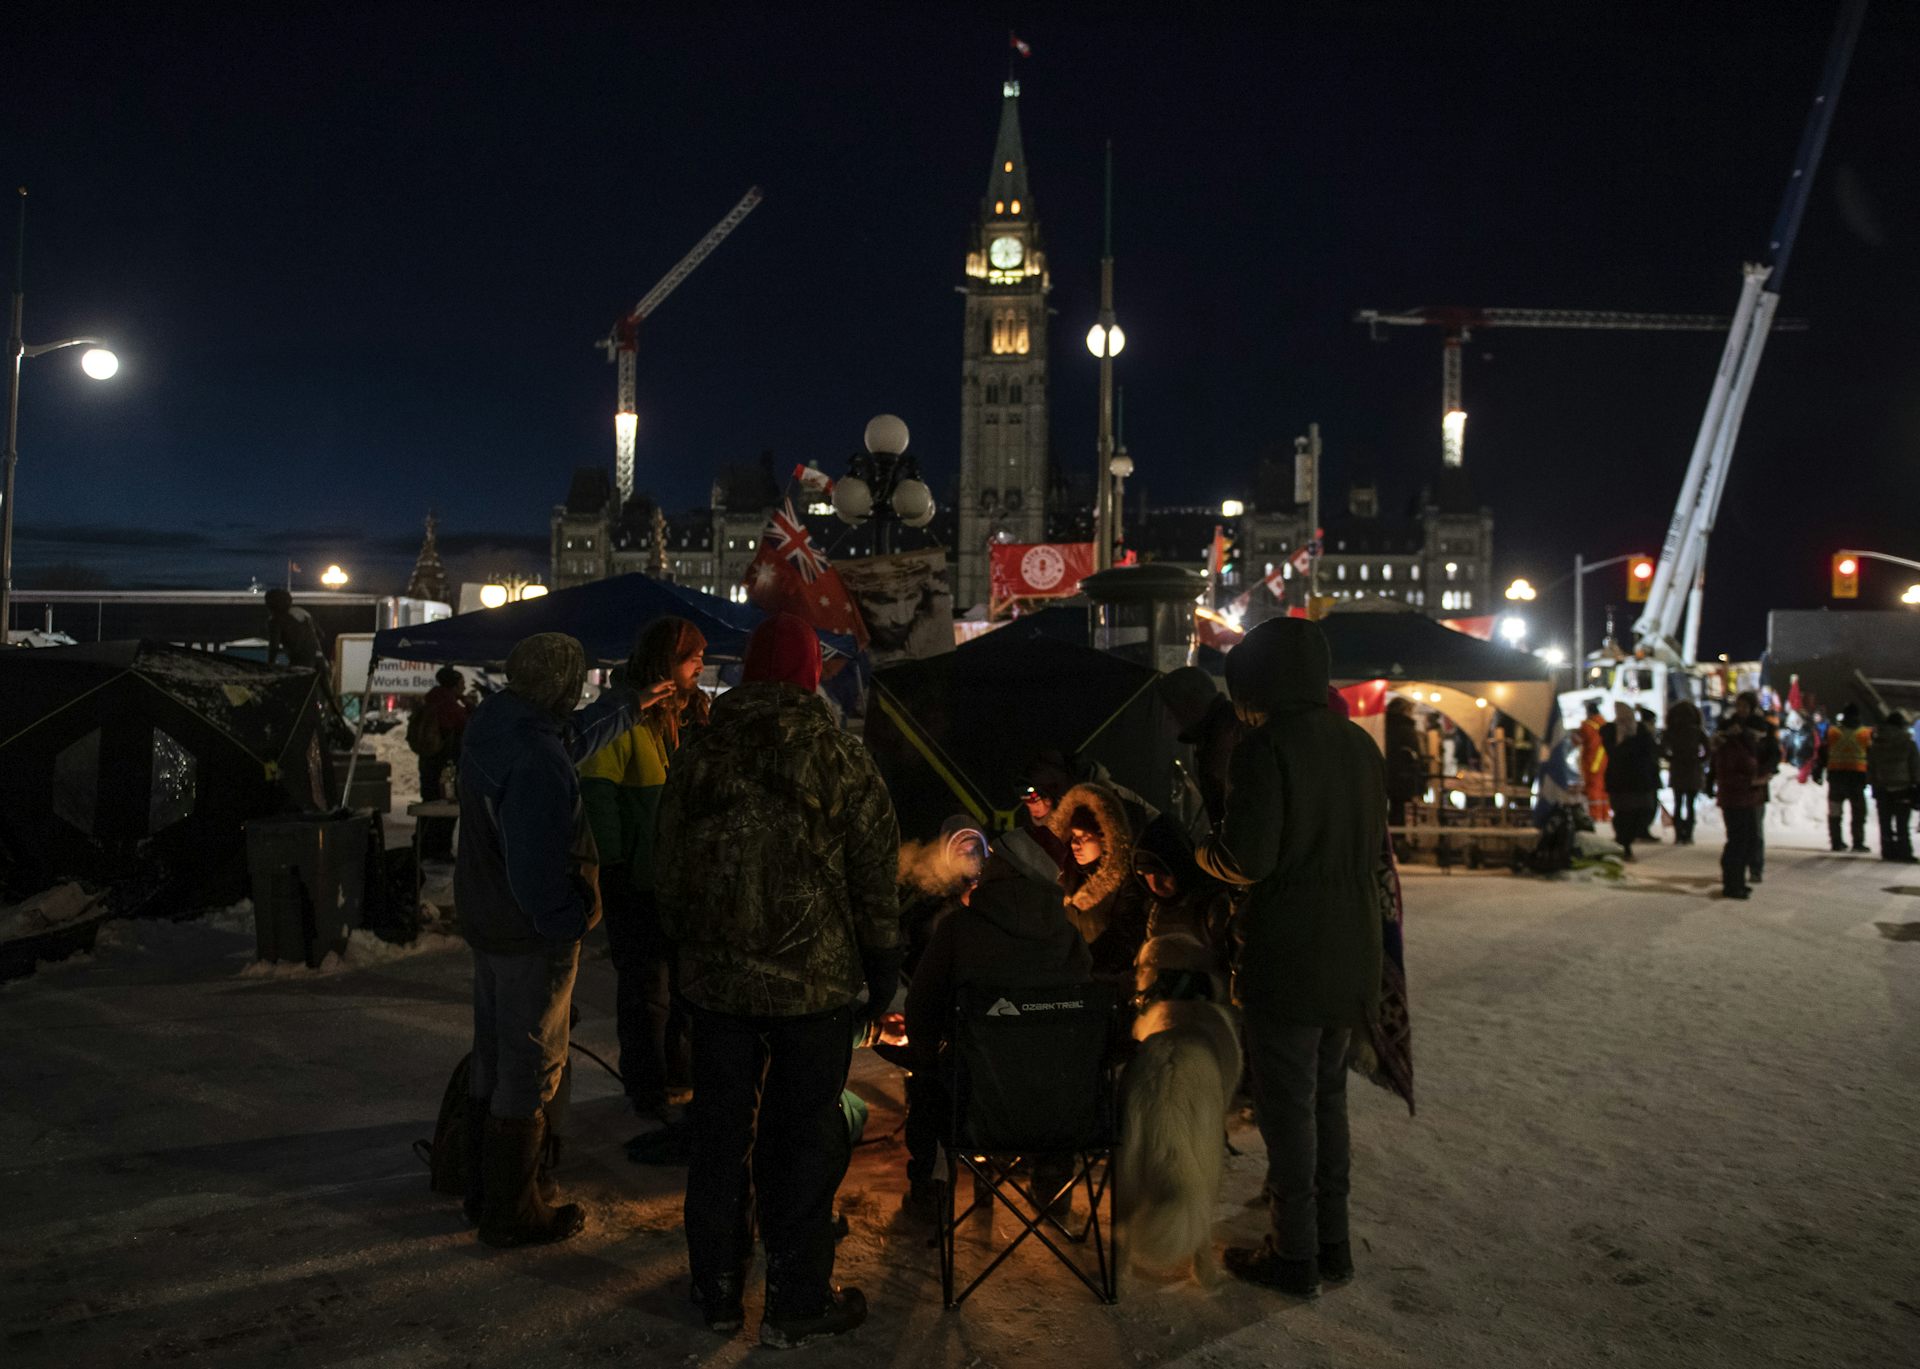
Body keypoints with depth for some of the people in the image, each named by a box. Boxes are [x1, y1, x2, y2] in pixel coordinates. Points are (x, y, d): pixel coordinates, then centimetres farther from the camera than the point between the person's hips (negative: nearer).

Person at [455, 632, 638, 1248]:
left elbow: (574, 738, 19)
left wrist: (628, 701, 26)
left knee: (493, 1053, 22)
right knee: (530, 1070, 5)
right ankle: (512, 1213, 18)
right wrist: (568, 926, -17)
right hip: (531, 937, -10)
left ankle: (486, 1182, 38)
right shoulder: (536, 762, -30)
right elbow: (538, 867, -30)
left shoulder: (490, 725, 1)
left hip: (486, 920, 10)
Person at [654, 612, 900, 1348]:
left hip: (716, 979, 3)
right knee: (803, 1141, 7)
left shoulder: (697, 755, 0)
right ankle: (796, 1302, 17)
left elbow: (666, 872, 9)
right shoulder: (840, 759, -9)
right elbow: (876, 878, -5)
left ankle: (718, 1291, 28)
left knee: (720, 1131, 15)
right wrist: (881, 973, 5)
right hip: (814, 983, -3)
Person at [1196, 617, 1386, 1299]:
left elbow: (1248, 858, -21)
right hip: (1352, 954, 8)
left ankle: (1295, 1254, 13)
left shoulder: (1267, 747, -17)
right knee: (1327, 1091, 19)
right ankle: (1333, 1242, 28)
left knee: (1287, 1101, 4)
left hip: (1287, 955, -7)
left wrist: (1202, 852, -1)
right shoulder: (1359, 744, 7)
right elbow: (1374, 842, 14)